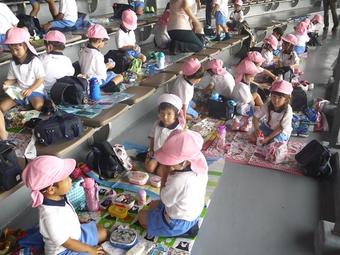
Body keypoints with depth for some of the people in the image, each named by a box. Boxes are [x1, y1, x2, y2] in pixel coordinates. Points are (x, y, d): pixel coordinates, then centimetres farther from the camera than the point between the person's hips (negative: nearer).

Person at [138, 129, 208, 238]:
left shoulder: (178, 181, -42)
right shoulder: (200, 169, -17)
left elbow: (165, 200, -22)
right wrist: (171, 174, -18)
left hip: (177, 223, -7)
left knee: (141, 215, 15)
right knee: (153, 204, 26)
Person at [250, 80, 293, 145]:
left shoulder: (287, 111, -29)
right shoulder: (267, 106, -21)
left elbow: (281, 128, -24)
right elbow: (255, 117, -15)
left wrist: (268, 138, -28)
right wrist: (257, 129, -33)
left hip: (282, 131, -3)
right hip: (267, 127, 3)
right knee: (253, 138, -11)